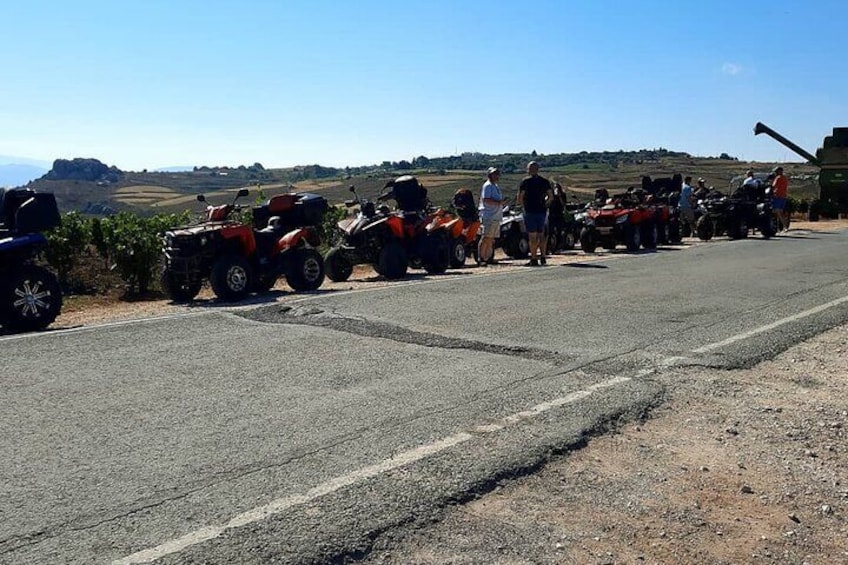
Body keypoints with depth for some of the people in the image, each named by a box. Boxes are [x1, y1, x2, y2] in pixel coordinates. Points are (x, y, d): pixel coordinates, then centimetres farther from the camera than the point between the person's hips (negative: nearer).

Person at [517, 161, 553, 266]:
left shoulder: (526, 182, -6)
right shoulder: (545, 181, 8)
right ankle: (543, 258, 12)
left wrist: (523, 206, 7)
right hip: (542, 211, 5)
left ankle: (534, 260, -5)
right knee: (541, 235, 13)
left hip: (530, 211, -5)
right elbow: (550, 196, 11)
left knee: (532, 236, -4)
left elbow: (519, 198, -9)